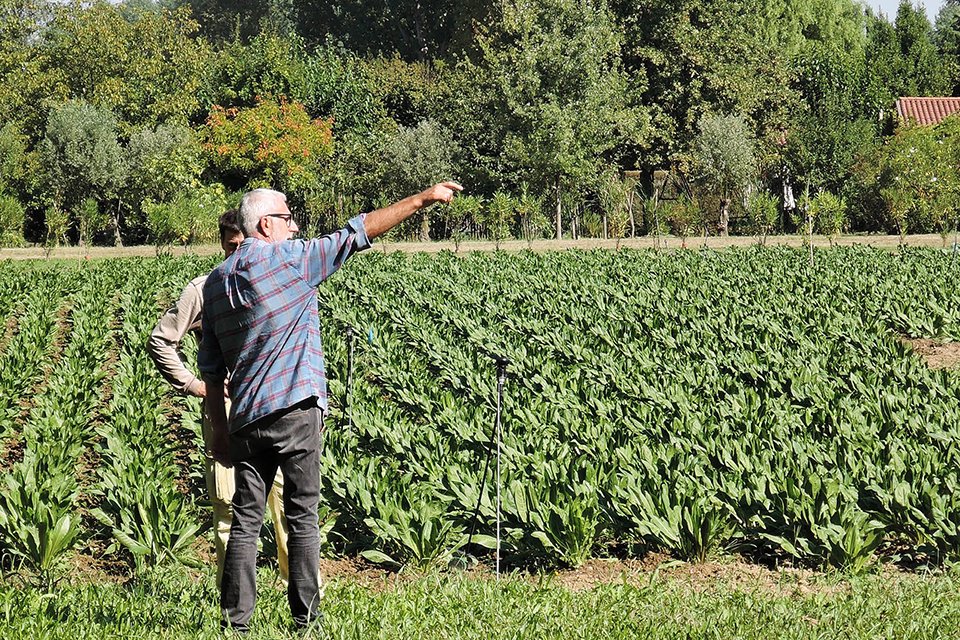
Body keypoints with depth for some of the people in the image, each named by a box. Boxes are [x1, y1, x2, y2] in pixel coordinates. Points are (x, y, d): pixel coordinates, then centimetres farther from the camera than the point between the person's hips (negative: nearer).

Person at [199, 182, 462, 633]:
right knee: (302, 517, 1)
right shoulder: (288, 258, -5)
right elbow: (358, 232, -4)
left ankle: (236, 621, 6)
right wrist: (423, 199, 1)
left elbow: (210, 367, 14)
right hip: (295, 408, -5)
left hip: (245, 418, 6)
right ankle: (305, 619, 4)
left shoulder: (216, 282, 13)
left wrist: (219, 428, 18)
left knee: (245, 518, 6)